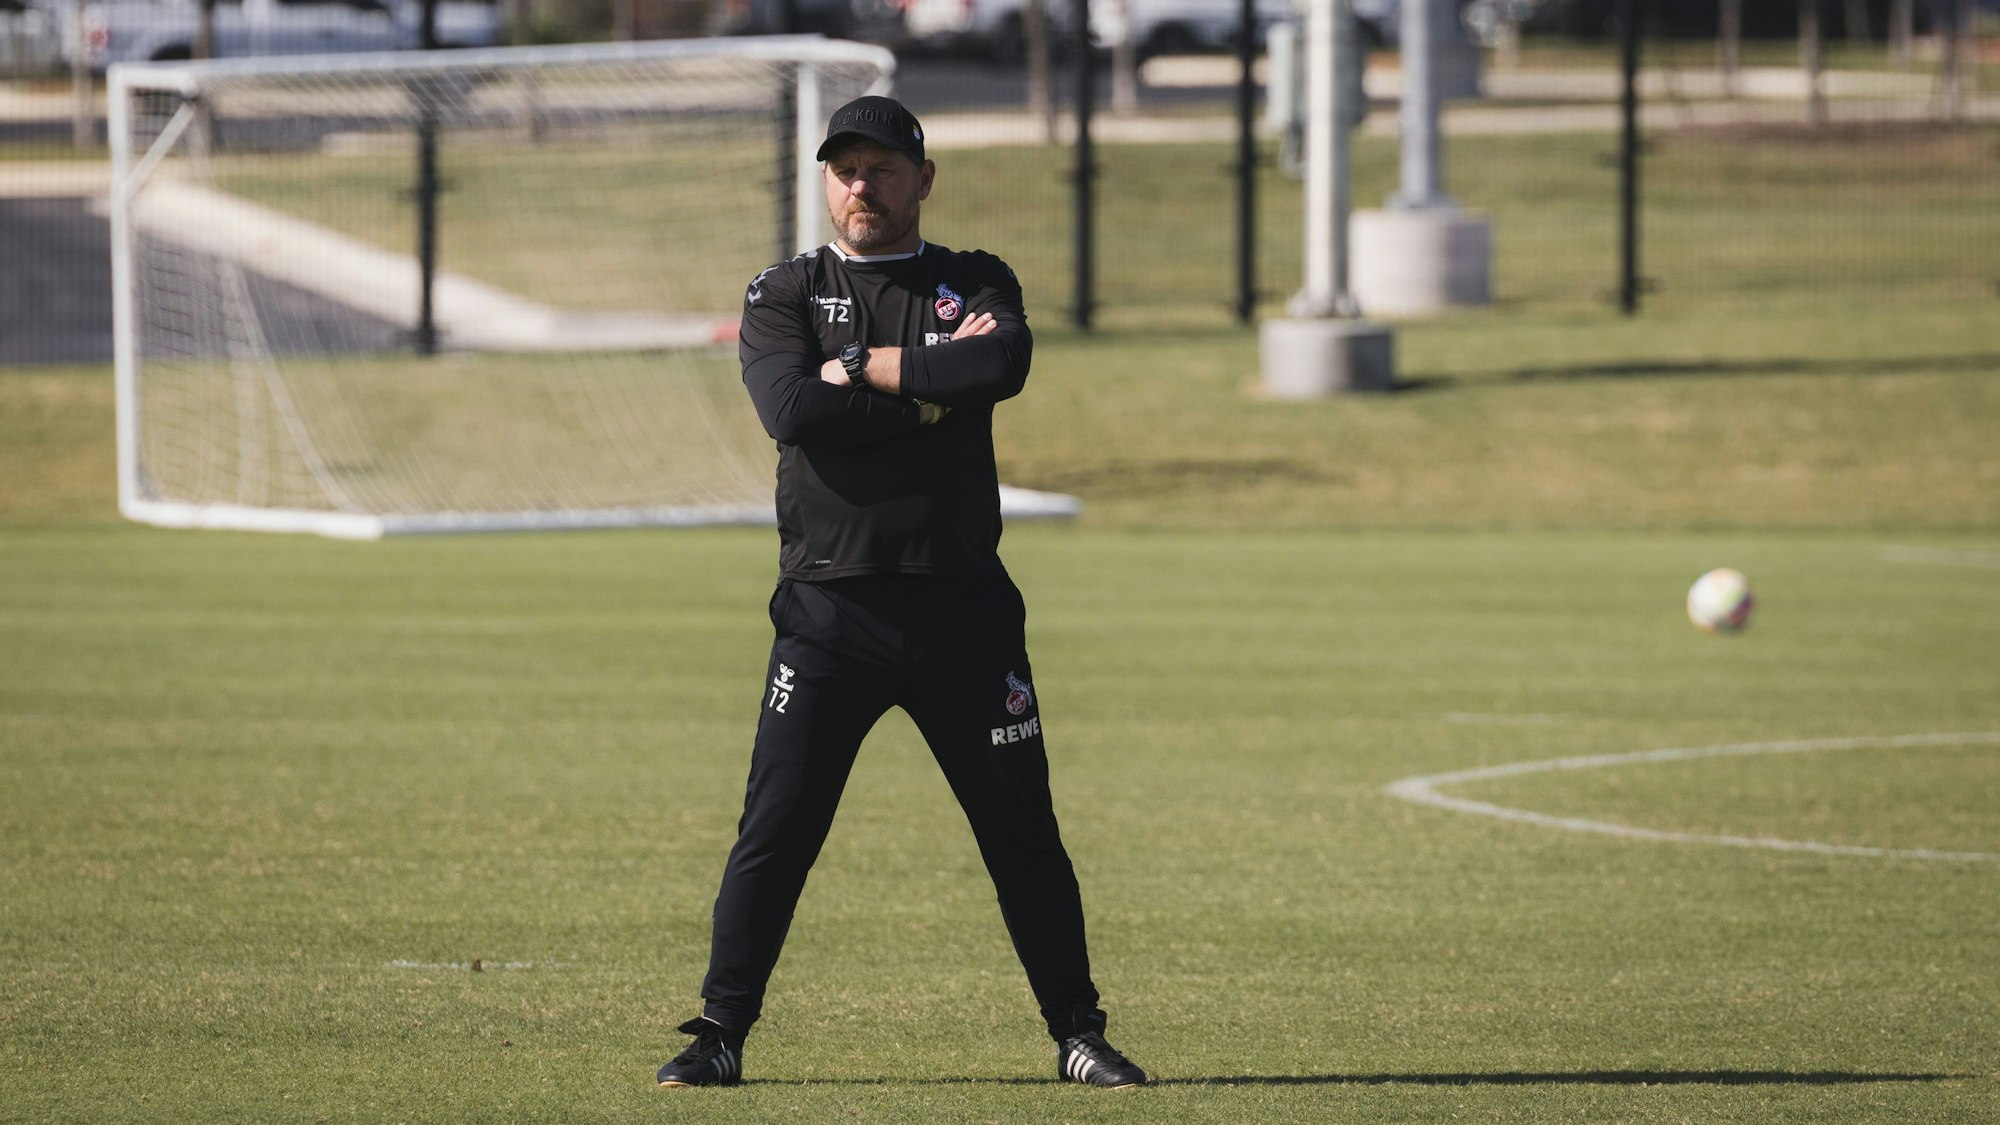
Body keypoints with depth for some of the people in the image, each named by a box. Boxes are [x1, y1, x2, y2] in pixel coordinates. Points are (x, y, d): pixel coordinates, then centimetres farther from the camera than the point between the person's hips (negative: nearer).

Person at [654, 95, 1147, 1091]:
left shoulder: (976, 286, 10)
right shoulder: (784, 295, 8)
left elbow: (1003, 366, -13)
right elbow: (790, 409, -12)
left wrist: (859, 367, -10)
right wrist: (934, 387, -10)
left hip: (963, 607, 1)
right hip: (830, 607, -1)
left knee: (1022, 828, 4)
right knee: (775, 829, -4)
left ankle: (1078, 1034, 12)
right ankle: (718, 1036, 2)